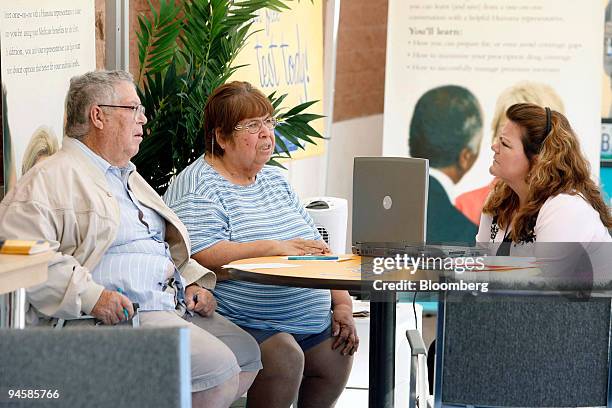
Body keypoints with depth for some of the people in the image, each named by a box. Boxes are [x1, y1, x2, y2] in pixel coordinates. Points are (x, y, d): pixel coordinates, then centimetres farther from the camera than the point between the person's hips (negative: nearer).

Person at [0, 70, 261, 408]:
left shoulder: (129, 178, 26)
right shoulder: (51, 178, -6)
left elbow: (168, 241, 35)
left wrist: (193, 280, 13)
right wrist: (90, 296, -27)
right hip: (113, 316, -10)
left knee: (248, 355, -1)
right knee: (217, 367, -23)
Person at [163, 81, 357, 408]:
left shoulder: (274, 179, 20)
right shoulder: (198, 187, -6)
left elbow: (316, 248, 19)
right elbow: (201, 259, -21)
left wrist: (342, 303, 6)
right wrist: (276, 248, -18)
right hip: (245, 325, -8)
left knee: (337, 354, -12)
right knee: (284, 357, -29)